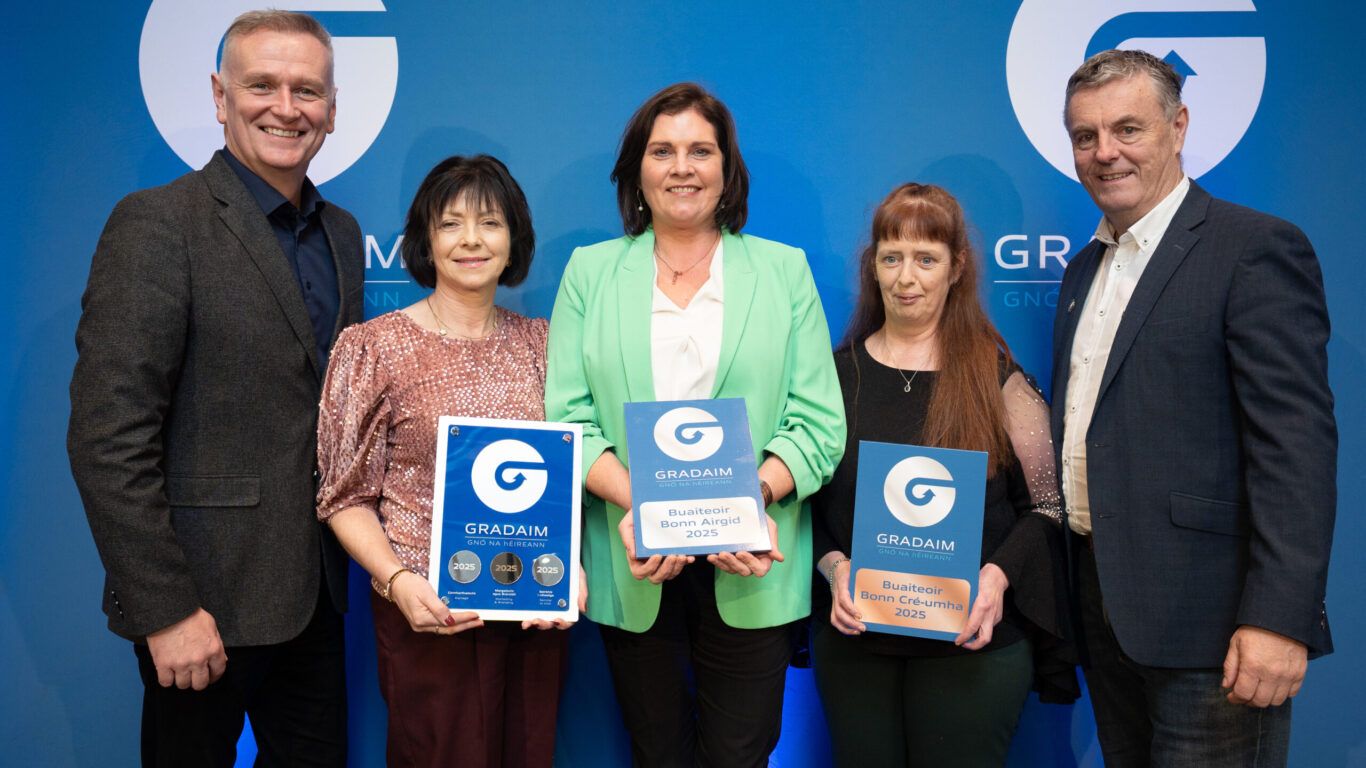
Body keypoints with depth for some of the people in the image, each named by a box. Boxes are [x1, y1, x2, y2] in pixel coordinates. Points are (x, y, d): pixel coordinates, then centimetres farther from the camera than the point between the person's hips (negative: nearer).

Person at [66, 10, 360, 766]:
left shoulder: (341, 233, 9)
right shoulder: (156, 223, -13)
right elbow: (108, 438, -17)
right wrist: (165, 609, -18)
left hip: (315, 590, 6)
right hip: (208, 596, -6)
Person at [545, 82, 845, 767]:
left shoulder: (784, 271, 7)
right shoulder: (589, 272, 8)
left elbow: (818, 423, -1)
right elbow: (567, 418, -1)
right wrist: (641, 505, -17)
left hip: (749, 571, 0)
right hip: (632, 568, 1)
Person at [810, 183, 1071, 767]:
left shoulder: (997, 376, -1)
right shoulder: (836, 371, 5)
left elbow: (1047, 504, -1)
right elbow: (807, 496, 7)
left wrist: (999, 575, -15)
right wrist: (833, 564, -9)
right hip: (852, 635, 2)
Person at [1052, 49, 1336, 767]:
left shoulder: (1257, 247, -9)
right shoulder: (1085, 268, 15)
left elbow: (1296, 444, -17)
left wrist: (1279, 619, -22)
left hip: (1207, 622, -7)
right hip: (1104, 607, 7)